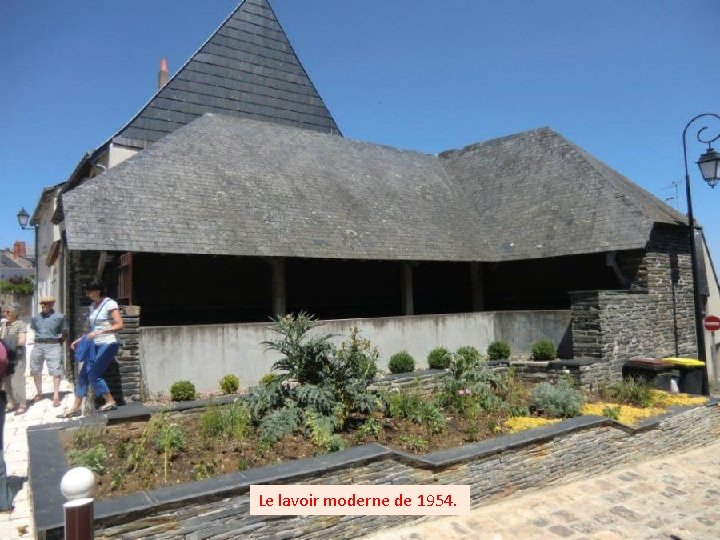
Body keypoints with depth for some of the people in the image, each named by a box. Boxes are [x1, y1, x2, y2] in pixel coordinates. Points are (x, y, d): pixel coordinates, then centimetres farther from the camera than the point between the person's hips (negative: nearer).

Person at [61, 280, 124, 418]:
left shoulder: (110, 304, -11)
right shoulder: (93, 306, 13)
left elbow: (119, 325, -19)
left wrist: (99, 332, -27)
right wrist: (80, 339, 13)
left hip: (107, 344, -8)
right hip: (95, 345, 8)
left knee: (93, 375, -9)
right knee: (83, 374, 6)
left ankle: (110, 401, 5)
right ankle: (76, 407, 14)